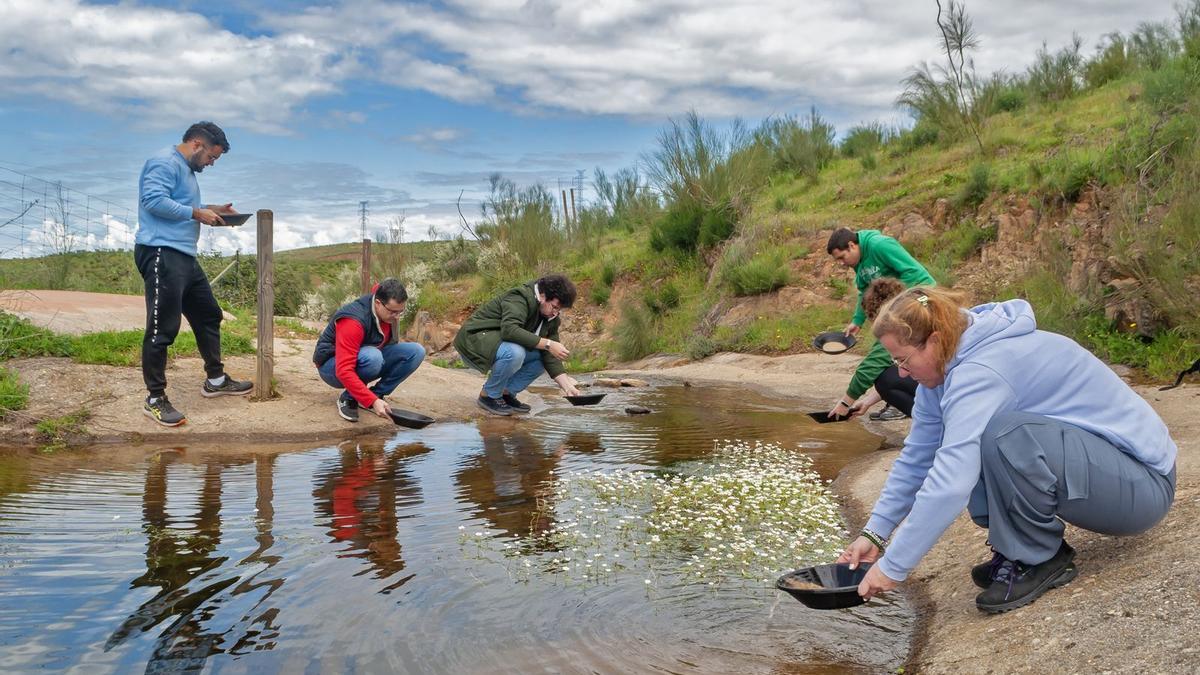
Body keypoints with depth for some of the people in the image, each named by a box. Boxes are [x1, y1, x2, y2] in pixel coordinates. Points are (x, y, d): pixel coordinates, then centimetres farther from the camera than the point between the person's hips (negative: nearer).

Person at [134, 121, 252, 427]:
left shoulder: (186, 169, 22)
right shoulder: (165, 162, -10)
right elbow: (154, 200, -21)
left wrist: (210, 209, 13)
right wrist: (197, 213, -16)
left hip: (183, 256, 11)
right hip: (161, 254, -11)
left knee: (208, 315, 18)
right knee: (162, 328, -9)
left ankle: (215, 379, 32)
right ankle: (155, 399, -3)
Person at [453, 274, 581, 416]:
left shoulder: (551, 317, 1)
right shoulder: (519, 299, -24)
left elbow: (550, 356, -2)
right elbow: (509, 330, -40)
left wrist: (567, 385, -14)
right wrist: (547, 344, -40)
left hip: (499, 342, 9)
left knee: (542, 358, -5)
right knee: (514, 353, -35)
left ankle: (507, 393, 4)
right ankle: (488, 396, -13)